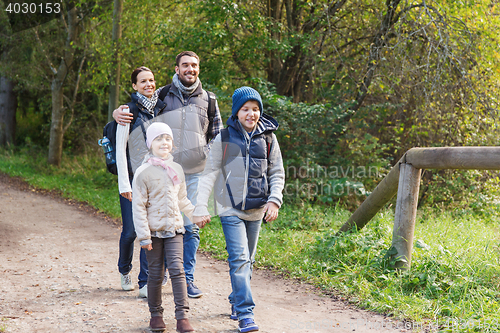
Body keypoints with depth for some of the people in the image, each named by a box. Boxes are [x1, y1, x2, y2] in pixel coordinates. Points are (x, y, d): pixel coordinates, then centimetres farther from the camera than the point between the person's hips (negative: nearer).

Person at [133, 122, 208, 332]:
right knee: (155, 274, 5)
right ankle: (156, 314, 21)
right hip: (154, 230, -3)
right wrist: (143, 235, -12)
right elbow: (138, 206, -9)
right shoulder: (143, 172, -8)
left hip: (174, 228, 3)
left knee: (177, 269, -7)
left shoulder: (177, 170, 7)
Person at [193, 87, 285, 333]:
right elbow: (209, 174, 0)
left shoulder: (268, 138, 4)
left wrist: (274, 200, -4)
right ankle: (245, 313, -14)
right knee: (239, 259, -14)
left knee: (247, 260, 14)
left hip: (256, 210, 3)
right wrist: (201, 207, -5)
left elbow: (277, 173, 10)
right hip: (231, 210, -3)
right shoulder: (224, 139, -3)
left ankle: (236, 302, 32)